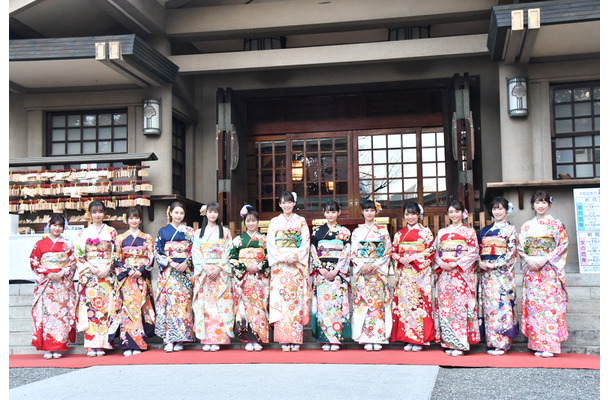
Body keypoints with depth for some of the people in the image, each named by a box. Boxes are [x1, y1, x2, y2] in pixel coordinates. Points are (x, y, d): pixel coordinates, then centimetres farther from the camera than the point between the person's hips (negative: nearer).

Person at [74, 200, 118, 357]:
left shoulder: (111, 232, 11)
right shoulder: (84, 233, 12)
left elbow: (116, 253, 6)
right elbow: (79, 255, 6)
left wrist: (107, 268, -8)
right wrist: (90, 268, -9)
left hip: (107, 275, 0)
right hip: (89, 275, 0)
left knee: (105, 307, -6)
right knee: (90, 307, -7)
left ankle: (102, 345, -3)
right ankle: (91, 346, -5)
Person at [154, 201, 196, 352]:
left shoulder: (189, 231, 11)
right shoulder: (163, 231, 9)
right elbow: (157, 252, 3)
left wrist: (186, 263, -9)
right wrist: (171, 263, -10)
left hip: (185, 271, 1)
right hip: (168, 272, -1)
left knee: (183, 302, -4)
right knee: (168, 301, -8)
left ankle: (180, 339, 1)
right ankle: (168, 340, -6)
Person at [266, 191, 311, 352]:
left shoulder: (301, 221, 11)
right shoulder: (274, 222, 12)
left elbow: (305, 244, 3)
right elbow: (270, 245, 3)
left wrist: (294, 257, -12)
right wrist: (283, 257, -11)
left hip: (297, 265, 0)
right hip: (280, 266, 0)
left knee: (296, 300, -5)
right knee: (281, 300, -7)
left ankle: (295, 340, -2)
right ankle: (284, 341, -6)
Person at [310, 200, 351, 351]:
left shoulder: (345, 232, 6)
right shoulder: (317, 231, 10)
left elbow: (346, 254, 0)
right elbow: (314, 253, 6)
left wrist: (336, 271, -11)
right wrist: (321, 270, -8)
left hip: (339, 273, -1)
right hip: (321, 273, 1)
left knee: (337, 303, -4)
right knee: (323, 303, -3)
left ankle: (336, 339, 2)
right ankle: (325, 340, 3)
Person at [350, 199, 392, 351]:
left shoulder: (383, 230, 8)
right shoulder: (357, 231, 10)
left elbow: (388, 251, 3)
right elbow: (353, 253, 5)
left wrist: (375, 265, -11)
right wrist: (362, 265, -12)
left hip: (379, 271, 0)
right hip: (361, 271, 1)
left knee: (379, 302, -5)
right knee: (364, 302, -4)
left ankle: (378, 338, 1)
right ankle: (367, 340, 0)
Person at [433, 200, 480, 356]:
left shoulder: (469, 232, 5)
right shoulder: (442, 232, 17)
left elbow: (473, 253, -3)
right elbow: (436, 252, 14)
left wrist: (456, 264, -14)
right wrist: (441, 263, -6)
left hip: (462, 273, -4)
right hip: (444, 273, 4)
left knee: (461, 305, -9)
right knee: (445, 305, 0)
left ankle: (460, 344, -6)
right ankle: (448, 343, 6)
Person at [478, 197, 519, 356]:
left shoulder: (510, 229, 3)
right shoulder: (485, 230, 18)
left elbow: (511, 252, -6)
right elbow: (478, 250, 15)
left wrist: (494, 265, -14)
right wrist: (480, 263, -5)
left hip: (502, 272, -5)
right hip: (486, 273, 5)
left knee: (502, 305, -9)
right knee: (488, 305, 1)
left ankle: (502, 343, -6)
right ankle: (491, 342, 6)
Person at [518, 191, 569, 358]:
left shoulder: (556, 224, 5)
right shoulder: (527, 226, 14)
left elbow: (563, 246, -3)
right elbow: (520, 248, 11)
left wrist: (545, 259, -14)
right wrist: (528, 259, -8)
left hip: (550, 270, -3)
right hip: (531, 271, 3)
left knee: (550, 304, -9)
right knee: (533, 304, -2)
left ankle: (550, 346, -6)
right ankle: (538, 344, 3)